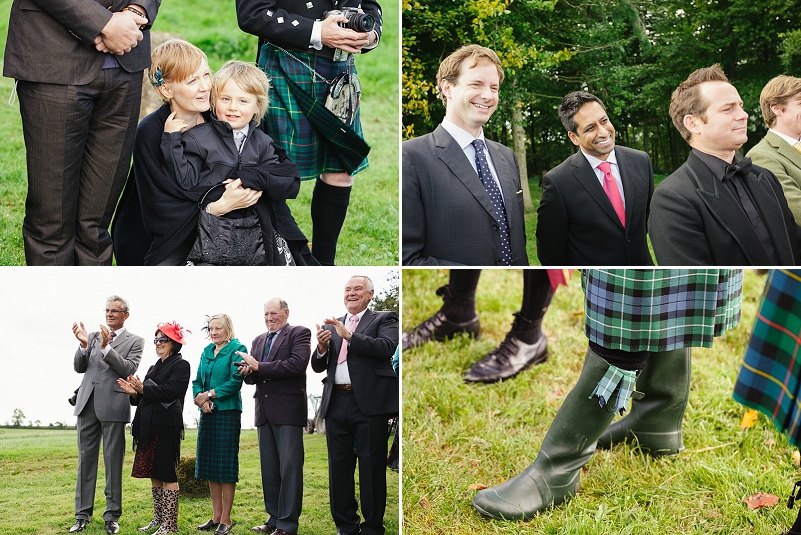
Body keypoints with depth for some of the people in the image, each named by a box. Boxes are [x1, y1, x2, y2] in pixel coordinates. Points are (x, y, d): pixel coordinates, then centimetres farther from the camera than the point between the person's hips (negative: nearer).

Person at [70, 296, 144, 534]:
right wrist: (84, 345, -9)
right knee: (85, 459, 6)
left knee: (113, 461, 0)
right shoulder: (94, 336, 14)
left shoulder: (135, 341, 4)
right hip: (88, 404, 4)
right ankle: (83, 514, 12)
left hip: (113, 405, -4)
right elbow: (79, 367, 9)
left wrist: (106, 347, -18)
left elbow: (128, 369, -10)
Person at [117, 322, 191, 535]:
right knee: (153, 475, 11)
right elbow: (147, 397, 19)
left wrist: (143, 389, -20)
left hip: (167, 425, -8)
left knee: (167, 474, -6)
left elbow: (171, 390, -18)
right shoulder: (155, 367, 21)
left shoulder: (180, 365, -4)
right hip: (149, 425, 8)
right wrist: (134, 393, -1)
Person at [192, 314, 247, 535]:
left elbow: (236, 381, -13)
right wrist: (200, 398, -7)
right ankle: (216, 516, 16)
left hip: (227, 412, -7)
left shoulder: (237, 349, -5)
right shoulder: (207, 351, 15)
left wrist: (209, 395, -12)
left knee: (226, 466, -3)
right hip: (207, 413, 7)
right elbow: (198, 381, 13)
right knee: (210, 465, 8)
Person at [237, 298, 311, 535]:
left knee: (289, 467, -5)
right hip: (264, 412, 7)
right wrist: (248, 372, -9)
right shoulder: (258, 340, 17)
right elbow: (254, 376, 16)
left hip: (288, 410, -7)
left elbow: (297, 364, -19)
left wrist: (259, 366, -17)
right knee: (269, 468, 11)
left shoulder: (299, 333, -3)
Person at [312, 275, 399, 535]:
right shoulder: (331, 326, 17)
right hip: (336, 404, 5)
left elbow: (387, 348, -14)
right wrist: (321, 347, -7)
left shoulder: (384, 319, 5)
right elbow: (318, 367, 14)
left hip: (369, 404, -5)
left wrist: (349, 336, -20)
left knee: (371, 468, -1)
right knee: (339, 468, 9)